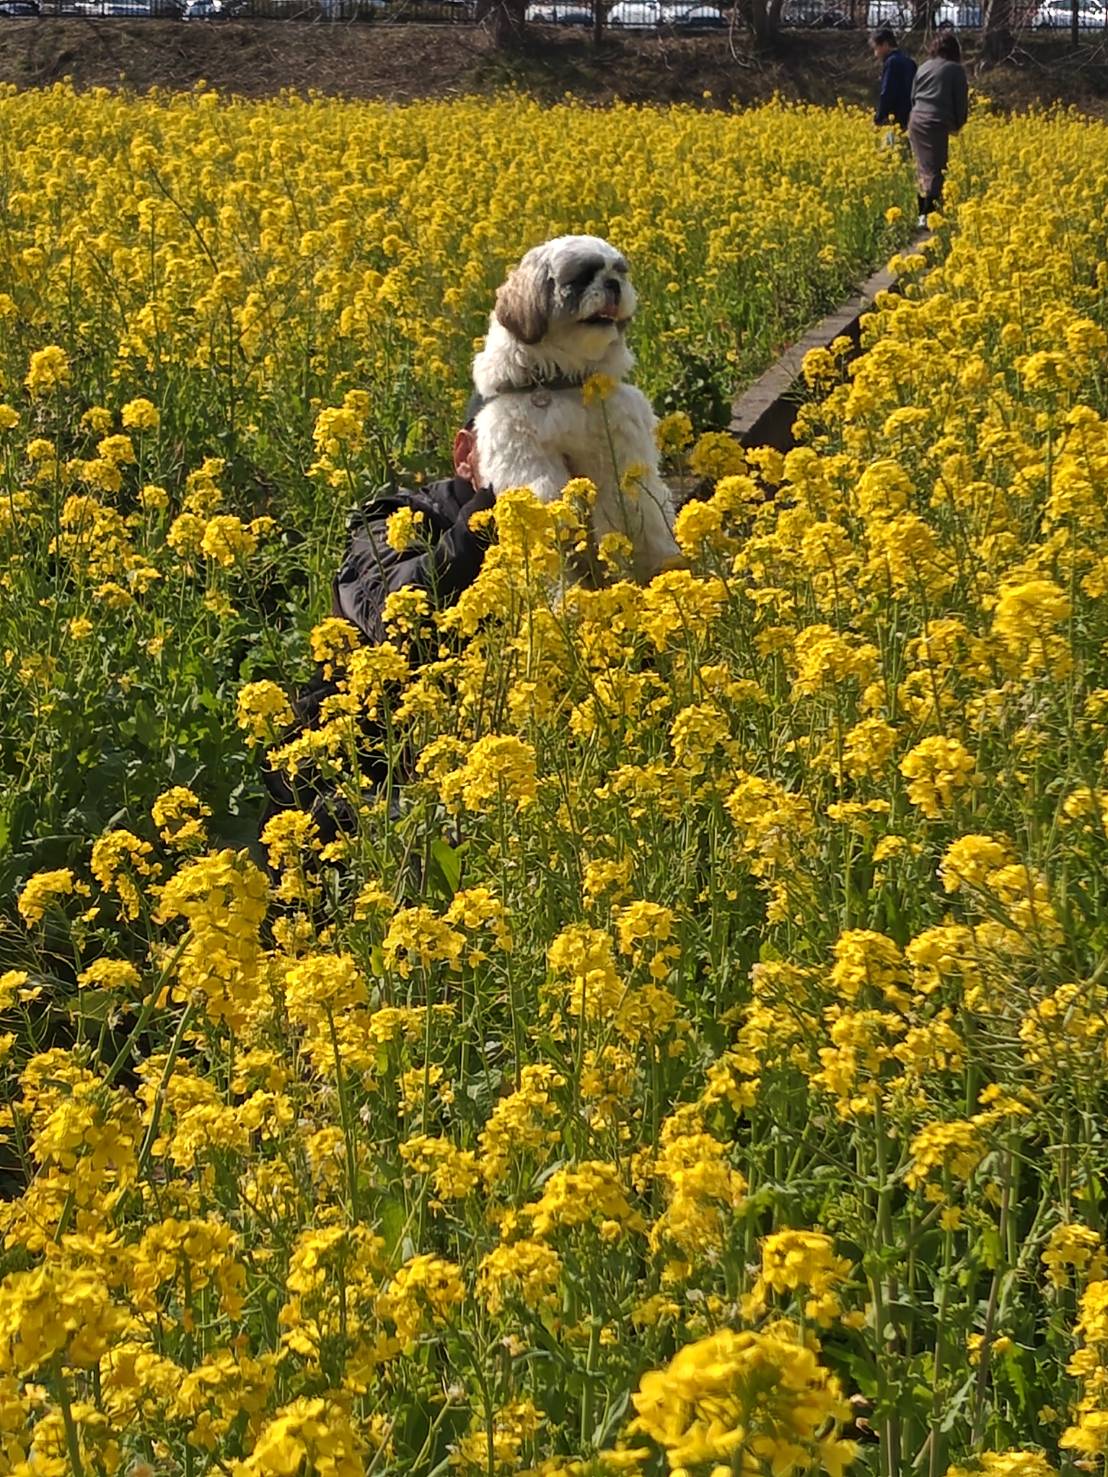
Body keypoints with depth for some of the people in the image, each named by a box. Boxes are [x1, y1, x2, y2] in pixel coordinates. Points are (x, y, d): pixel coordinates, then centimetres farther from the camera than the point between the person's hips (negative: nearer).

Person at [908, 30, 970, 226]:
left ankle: (922, 212, 16)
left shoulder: (924, 68, 14)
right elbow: (961, 100, 0)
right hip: (937, 124, -6)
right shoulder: (956, 70, -1)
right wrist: (958, 124, 14)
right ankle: (930, 215, -11)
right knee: (935, 171, -5)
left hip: (916, 121, 6)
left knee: (923, 168, 14)